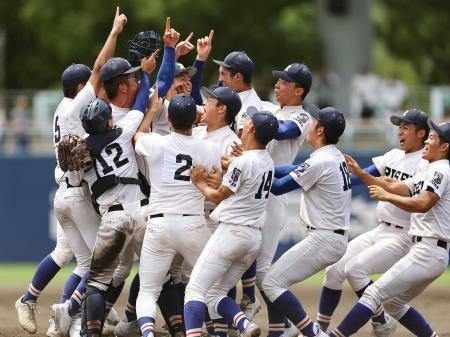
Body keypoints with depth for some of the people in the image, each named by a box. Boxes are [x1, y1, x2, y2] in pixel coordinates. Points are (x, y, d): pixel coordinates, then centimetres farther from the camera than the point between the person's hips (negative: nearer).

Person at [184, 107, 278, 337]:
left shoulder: (242, 162, -14)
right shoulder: (268, 162, 10)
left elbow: (218, 196, -3)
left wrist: (200, 183, 15)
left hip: (231, 231, -8)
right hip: (255, 237, 8)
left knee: (195, 290, -7)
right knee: (215, 293, 14)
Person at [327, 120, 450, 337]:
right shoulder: (429, 172, 21)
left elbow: (423, 204, -25)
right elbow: (394, 187, 17)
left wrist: (387, 196, -19)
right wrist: (360, 172, 9)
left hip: (427, 252, -10)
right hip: (427, 252, 10)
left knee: (374, 293, -12)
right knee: (393, 303, 20)